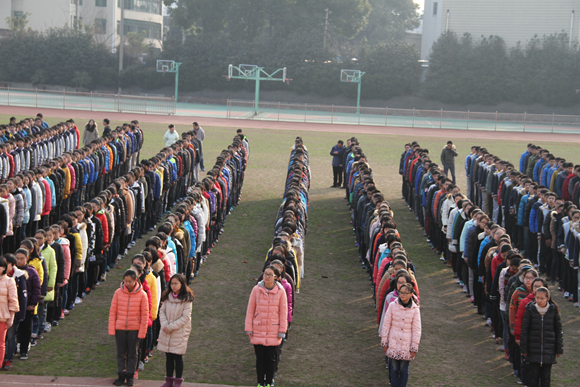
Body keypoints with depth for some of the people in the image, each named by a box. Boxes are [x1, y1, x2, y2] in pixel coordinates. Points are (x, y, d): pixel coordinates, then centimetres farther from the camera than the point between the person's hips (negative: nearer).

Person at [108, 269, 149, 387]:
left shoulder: (142, 294, -7)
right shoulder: (118, 293, -3)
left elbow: (144, 315, -3)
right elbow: (112, 312, 2)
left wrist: (142, 332, -6)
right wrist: (111, 329, -2)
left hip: (134, 329, -1)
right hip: (120, 328, 1)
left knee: (132, 354, 8)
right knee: (121, 353, 9)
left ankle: (130, 376, 19)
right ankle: (121, 375, 19)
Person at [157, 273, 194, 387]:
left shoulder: (186, 299, -10)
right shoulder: (167, 297, 5)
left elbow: (185, 317, -13)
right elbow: (162, 311, 6)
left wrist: (171, 327, -15)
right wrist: (164, 325, -11)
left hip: (180, 333, -4)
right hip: (166, 332, 4)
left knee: (178, 357, 1)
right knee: (168, 357, 10)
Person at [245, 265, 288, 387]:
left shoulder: (280, 291, -4)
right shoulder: (256, 289, -2)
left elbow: (283, 312, 0)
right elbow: (250, 310, 3)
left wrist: (282, 331, -1)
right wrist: (249, 328, 1)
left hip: (273, 332, -1)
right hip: (258, 330, 1)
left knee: (271, 359, 4)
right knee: (260, 358, 6)